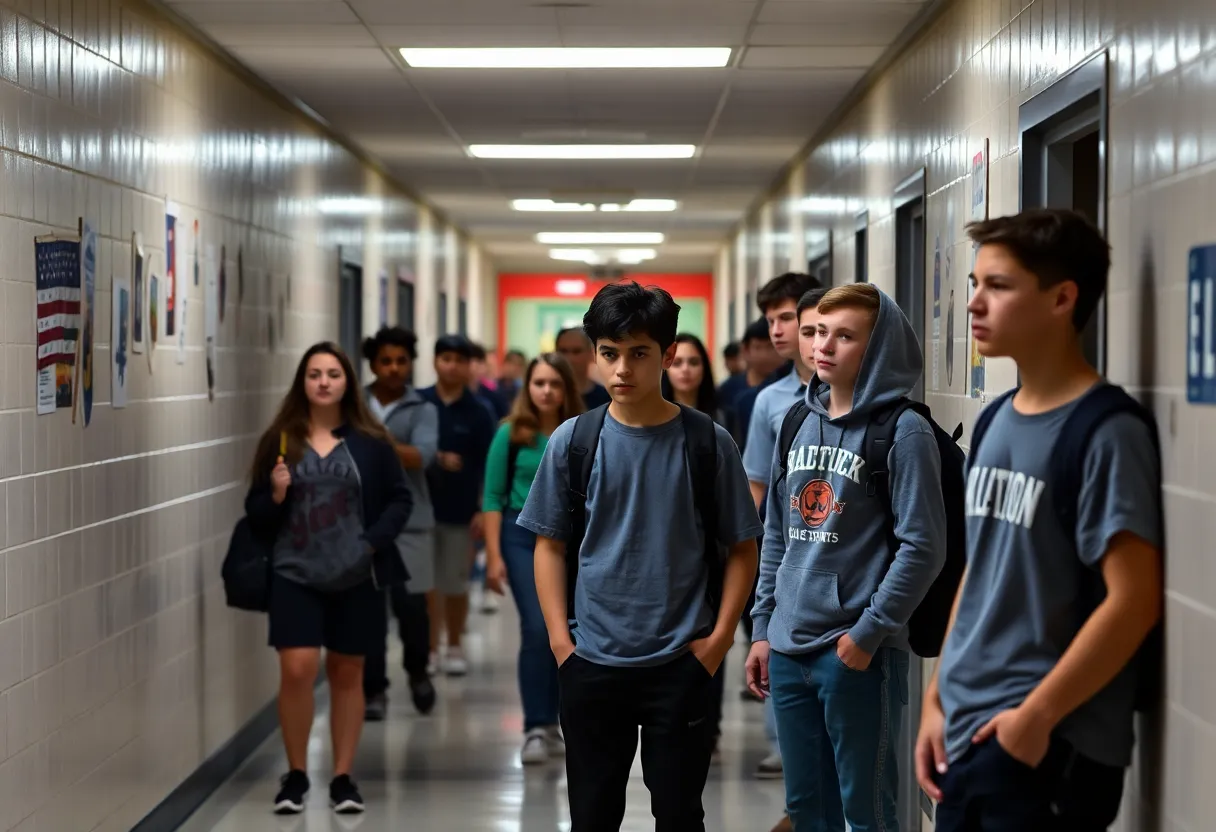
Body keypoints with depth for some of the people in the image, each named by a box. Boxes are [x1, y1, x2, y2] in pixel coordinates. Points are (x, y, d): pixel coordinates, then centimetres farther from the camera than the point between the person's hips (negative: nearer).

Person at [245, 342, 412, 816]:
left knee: (346, 673, 10)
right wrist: (276, 495, -15)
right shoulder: (280, 441, 2)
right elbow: (256, 518, 5)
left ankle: (343, 777, 20)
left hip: (356, 577, 1)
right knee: (297, 669, -11)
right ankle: (296, 774, 7)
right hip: (295, 573, 0)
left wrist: (373, 542, -10)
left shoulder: (370, 442, 0)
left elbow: (399, 500, 3)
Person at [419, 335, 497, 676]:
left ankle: (455, 648, 23)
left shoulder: (478, 412, -2)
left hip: (460, 511, 0)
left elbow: (486, 465, -2)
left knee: (456, 584, 9)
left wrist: (483, 510, -7)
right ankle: (430, 649, 17)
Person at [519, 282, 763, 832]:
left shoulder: (707, 442, -3)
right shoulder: (572, 441, -1)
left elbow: (741, 547, 3)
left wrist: (720, 637, -5)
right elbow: (549, 544, 6)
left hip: (681, 664, -1)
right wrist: (560, 638, -2)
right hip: (591, 663, 1)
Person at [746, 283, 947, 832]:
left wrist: (868, 633, -14)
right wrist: (763, 628, 13)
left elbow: (922, 548, -14)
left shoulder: (903, 432, -10)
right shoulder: (799, 425, 12)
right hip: (788, 650, 7)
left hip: (859, 654, -7)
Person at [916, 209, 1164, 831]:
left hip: (1049, 747, -7)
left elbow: (1133, 602, -18)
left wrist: (1035, 716, -17)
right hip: (967, 733, 7)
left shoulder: (1107, 431, -13)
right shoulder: (994, 421, 9)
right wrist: (937, 698, 12)